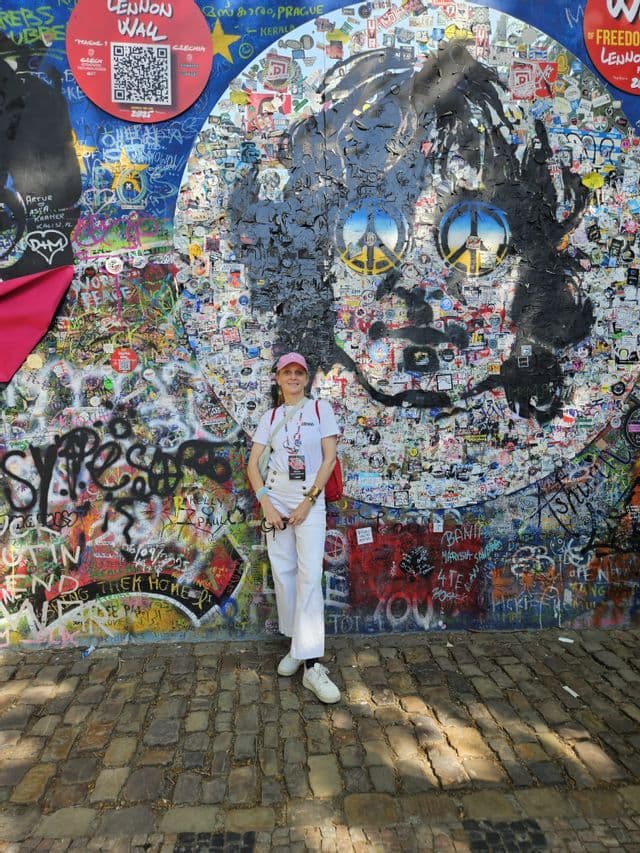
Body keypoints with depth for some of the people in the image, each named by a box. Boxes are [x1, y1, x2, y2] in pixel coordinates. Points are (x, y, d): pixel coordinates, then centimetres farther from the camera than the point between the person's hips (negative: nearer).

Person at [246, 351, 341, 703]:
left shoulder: (320, 409, 1)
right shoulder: (270, 417, 10)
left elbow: (329, 458, -5)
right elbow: (253, 463, 5)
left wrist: (308, 501, -10)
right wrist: (265, 503, -8)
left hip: (311, 501, -3)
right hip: (276, 500, 3)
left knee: (310, 575, -11)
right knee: (283, 572, 6)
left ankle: (312, 664, -10)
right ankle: (296, 646, 21)